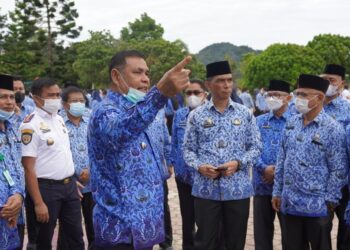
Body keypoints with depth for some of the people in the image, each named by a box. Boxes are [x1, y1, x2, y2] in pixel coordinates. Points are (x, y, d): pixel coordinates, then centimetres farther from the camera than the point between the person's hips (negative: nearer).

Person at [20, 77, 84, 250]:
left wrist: (71, 181, 15)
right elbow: (28, 168, -18)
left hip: (69, 185, 7)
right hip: (47, 188, -7)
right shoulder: (31, 125, -15)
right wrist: (38, 203, -21)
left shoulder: (59, 119, 9)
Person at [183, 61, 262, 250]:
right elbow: (188, 149, 5)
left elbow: (256, 146, 5)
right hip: (206, 189, -1)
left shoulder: (245, 114, 5)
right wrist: (199, 166, -14)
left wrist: (238, 163, -11)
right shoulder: (196, 115, 2)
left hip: (238, 188, 1)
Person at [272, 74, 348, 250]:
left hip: (316, 207, -5)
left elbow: (339, 170, -10)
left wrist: (329, 201, -11)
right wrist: (277, 192, 10)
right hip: (289, 204, 5)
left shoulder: (332, 129, -11)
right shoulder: (291, 123, 6)